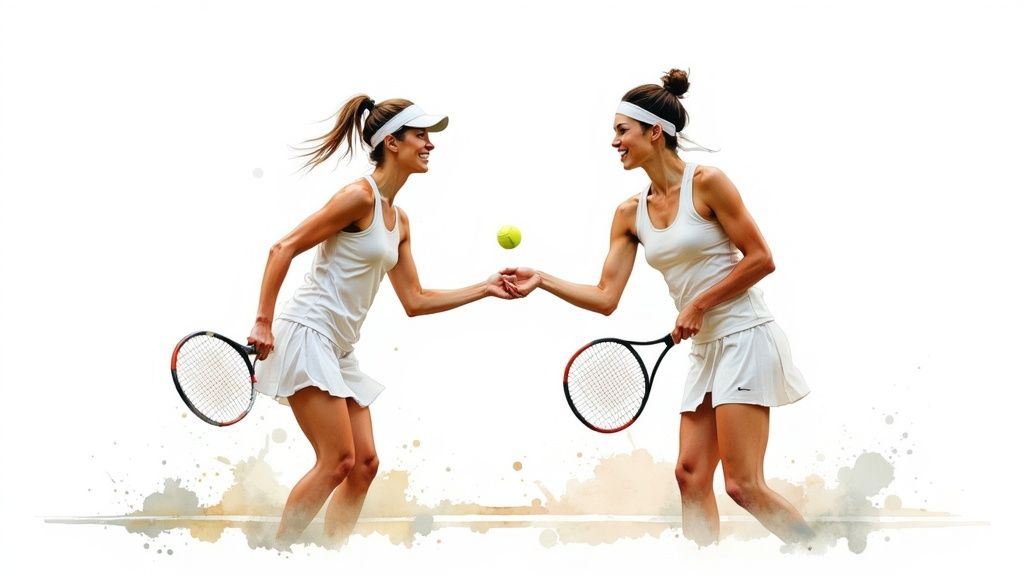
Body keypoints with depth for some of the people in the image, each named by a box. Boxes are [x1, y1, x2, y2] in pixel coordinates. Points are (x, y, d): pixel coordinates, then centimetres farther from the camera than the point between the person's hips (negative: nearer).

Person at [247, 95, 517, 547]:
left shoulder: (399, 221, 14)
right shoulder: (360, 196, -13)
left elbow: (415, 301, 16)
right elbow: (283, 249, -14)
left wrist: (485, 289, 11)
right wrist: (263, 323, -19)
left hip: (340, 349, 9)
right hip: (308, 334, -9)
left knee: (364, 464, 7)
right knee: (338, 461, -11)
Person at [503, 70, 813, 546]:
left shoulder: (706, 183, -11)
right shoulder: (630, 215, 8)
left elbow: (761, 259, -10)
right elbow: (606, 297, 6)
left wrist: (699, 306, -11)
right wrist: (542, 280, -5)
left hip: (744, 338, -7)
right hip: (704, 348, 7)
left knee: (743, 486, -11)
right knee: (691, 476, 2)